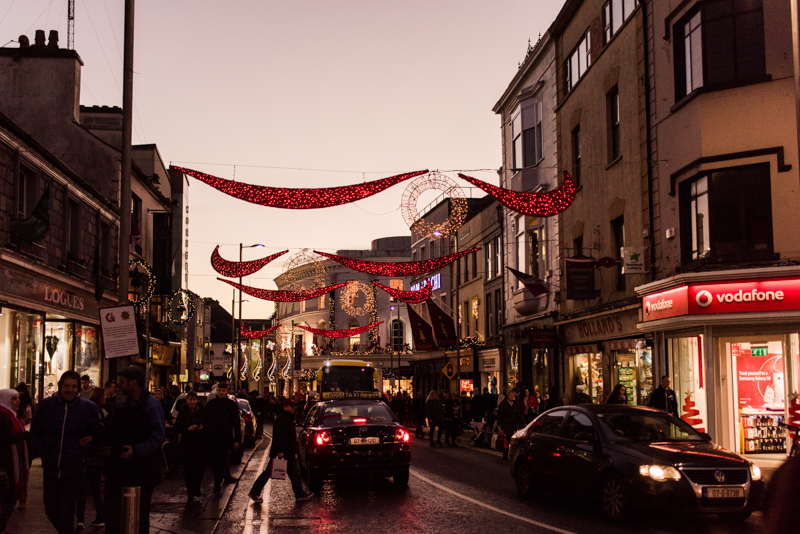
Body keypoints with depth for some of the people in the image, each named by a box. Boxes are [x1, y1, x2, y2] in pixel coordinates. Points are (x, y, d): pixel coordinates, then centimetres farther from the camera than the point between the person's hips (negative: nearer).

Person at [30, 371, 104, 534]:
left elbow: (98, 435, 3)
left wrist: (85, 453, -8)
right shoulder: (46, 405, 3)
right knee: (51, 511, 13)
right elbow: (35, 432, 9)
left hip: (74, 470, -3)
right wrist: (41, 451, -2)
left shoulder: (89, 407, -2)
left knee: (66, 513, -2)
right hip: (50, 468, 3)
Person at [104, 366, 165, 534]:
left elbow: (157, 438, -18)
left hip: (142, 472, -7)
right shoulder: (122, 407, 11)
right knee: (112, 515, 10)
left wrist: (137, 451, -26)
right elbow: (111, 433, 19)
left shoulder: (152, 406, -12)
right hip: (119, 469, 7)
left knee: (140, 518, 6)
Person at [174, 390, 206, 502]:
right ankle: (190, 493, 6)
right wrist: (188, 428, -15)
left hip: (200, 444, 1)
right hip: (187, 445, -1)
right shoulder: (183, 412, 1)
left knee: (200, 468, 0)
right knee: (189, 469, -4)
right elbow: (177, 428, 1)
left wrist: (203, 427, -12)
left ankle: (195, 492, 18)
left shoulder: (202, 411, 3)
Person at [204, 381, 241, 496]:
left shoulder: (232, 405, 4)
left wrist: (237, 440, 2)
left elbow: (237, 424, 6)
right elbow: (205, 421, 9)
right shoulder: (210, 404, 8)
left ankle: (217, 487, -7)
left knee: (220, 462, -9)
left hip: (225, 438, -3)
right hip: (212, 438, 3)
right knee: (214, 462, 8)